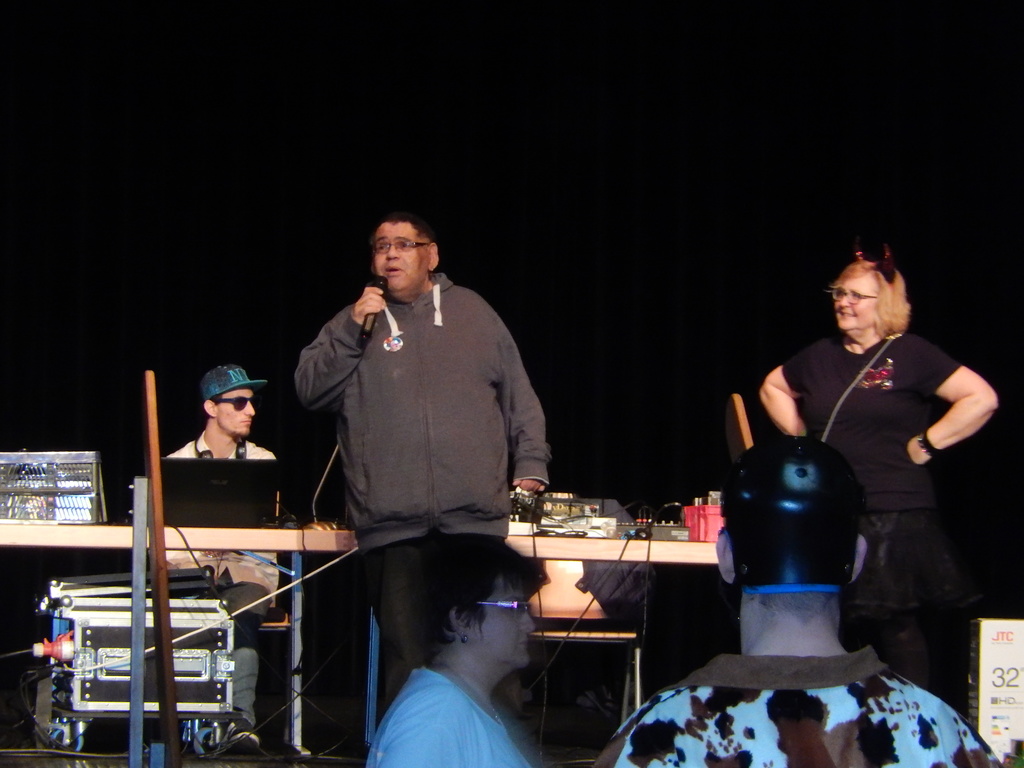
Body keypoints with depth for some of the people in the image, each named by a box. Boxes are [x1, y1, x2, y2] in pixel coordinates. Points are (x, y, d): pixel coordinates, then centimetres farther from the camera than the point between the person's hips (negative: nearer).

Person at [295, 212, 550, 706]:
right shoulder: (354, 324, 14)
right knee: (405, 651, -1)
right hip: (393, 525, 0)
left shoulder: (471, 313, 15)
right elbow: (310, 390, 3)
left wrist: (530, 465, 9)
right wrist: (353, 331, -6)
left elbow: (518, 397, 18)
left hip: (475, 517, 1)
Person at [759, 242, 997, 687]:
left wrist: (926, 444, -9)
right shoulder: (821, 357, 12)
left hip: (894, 519, -6)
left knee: (896, 627, -1)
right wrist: (798, 434, 17)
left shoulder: (910, 355, -5)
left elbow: (981, 399, -11)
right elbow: (773, 387, 31)